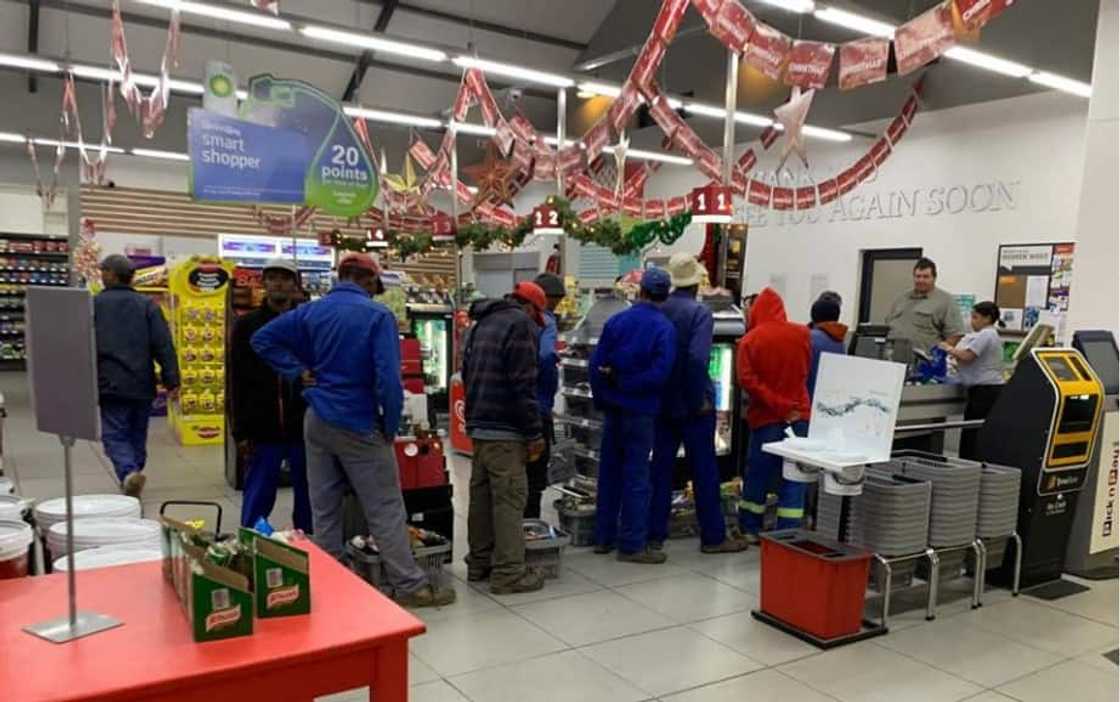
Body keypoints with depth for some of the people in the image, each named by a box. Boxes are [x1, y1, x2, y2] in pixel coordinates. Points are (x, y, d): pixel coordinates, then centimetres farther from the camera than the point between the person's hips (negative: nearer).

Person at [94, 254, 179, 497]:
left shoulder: (93, 304, -1)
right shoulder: (147, 304, 3)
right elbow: (163, 345, -4)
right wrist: (172, 380, -4)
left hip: (111, 385, -3)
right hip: (142, 385, 3)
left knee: (114, 435, -1)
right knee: (138, 435, 16)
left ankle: (129, 473, -24)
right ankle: (133, 473, 24)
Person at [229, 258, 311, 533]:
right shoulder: (247, 326, 4)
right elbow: (237, 383, 2)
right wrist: (240, 432, -4)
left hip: (305, 428, 1)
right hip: (263, 430, -1)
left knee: (307, 501, 9)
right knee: (256, 503, 5)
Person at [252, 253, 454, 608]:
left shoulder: (310, 311, 5)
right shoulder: (377, 314, -13)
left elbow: (261, 339, 6)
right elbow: (388, 377, -20)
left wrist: (299, 373, 4)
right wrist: (391, 426, -8)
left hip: (316, 421, 6)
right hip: (358, 425, -6)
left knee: (323, 509, 12)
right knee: (386, 510, 2)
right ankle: (410, 586, 7)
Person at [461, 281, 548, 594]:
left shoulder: (482, 323, 18)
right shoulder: (520, 324, -10)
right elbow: (523, 384, -17)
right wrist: (534, 433, -13)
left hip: (477, 424, 9)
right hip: (504, 429, -9)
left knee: (481, 494, 14)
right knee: (509, 498, -6)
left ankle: (479, 562, 22)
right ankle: (509, 572, -3)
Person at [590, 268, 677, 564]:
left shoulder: (615, 321, 1)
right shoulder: (665, 328, -10)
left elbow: (596, 364, 0)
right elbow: (659, 372, -21)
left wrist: (601, 400, 11)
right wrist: (627, 383, -8)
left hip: (612, 408, 5)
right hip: (640, 410, -4)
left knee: (609, 471, 14)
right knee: (636, 477, 2)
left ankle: (604, 536, 24)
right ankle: (632, 544, 7)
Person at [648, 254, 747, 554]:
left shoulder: (658, 310, 3)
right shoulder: (700, 313, -14)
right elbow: (697, 358, -26)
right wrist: (700, 399, -16)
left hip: (662, 403, 5)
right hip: (693, 405, -5)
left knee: (660, 467, 11)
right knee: (704, 471, 5)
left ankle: (654, 533, 16)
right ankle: (713, 537, 13)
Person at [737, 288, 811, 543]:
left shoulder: (750, 339, -9)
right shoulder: (802, 334, -2)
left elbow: (747, 379, -16)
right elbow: (806, 371, 10)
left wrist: (777, 405, -14)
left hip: (766, 416, -1)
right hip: (799, 413, 1)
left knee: (758, 473, 11)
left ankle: (750, 529, 21)